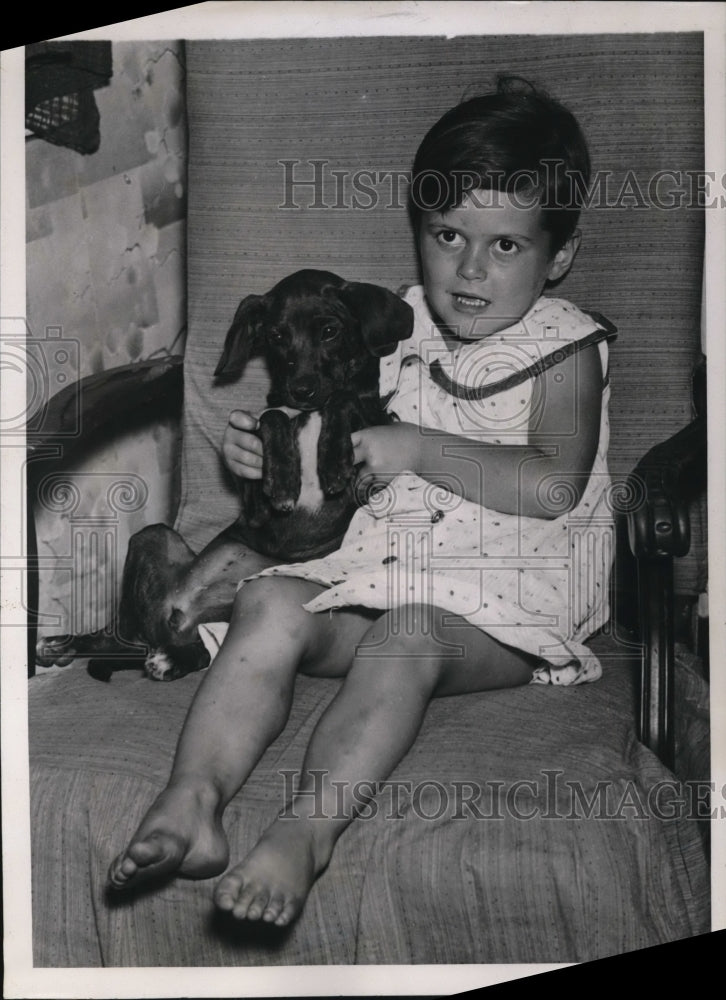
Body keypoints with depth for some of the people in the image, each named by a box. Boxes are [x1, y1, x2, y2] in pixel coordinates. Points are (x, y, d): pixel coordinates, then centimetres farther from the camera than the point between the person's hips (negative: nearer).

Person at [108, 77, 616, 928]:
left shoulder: (564, 349, -2)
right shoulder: (399, 329, 13)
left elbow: (552, 485, -18)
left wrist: (415, 448, -18)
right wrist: (272, 447, 0)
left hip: (501, 602, -5)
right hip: (375, 563, 5)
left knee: (407, 641, -36)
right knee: (268, 604, -23)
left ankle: (303, 836, -46)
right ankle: (191, 801, -34)